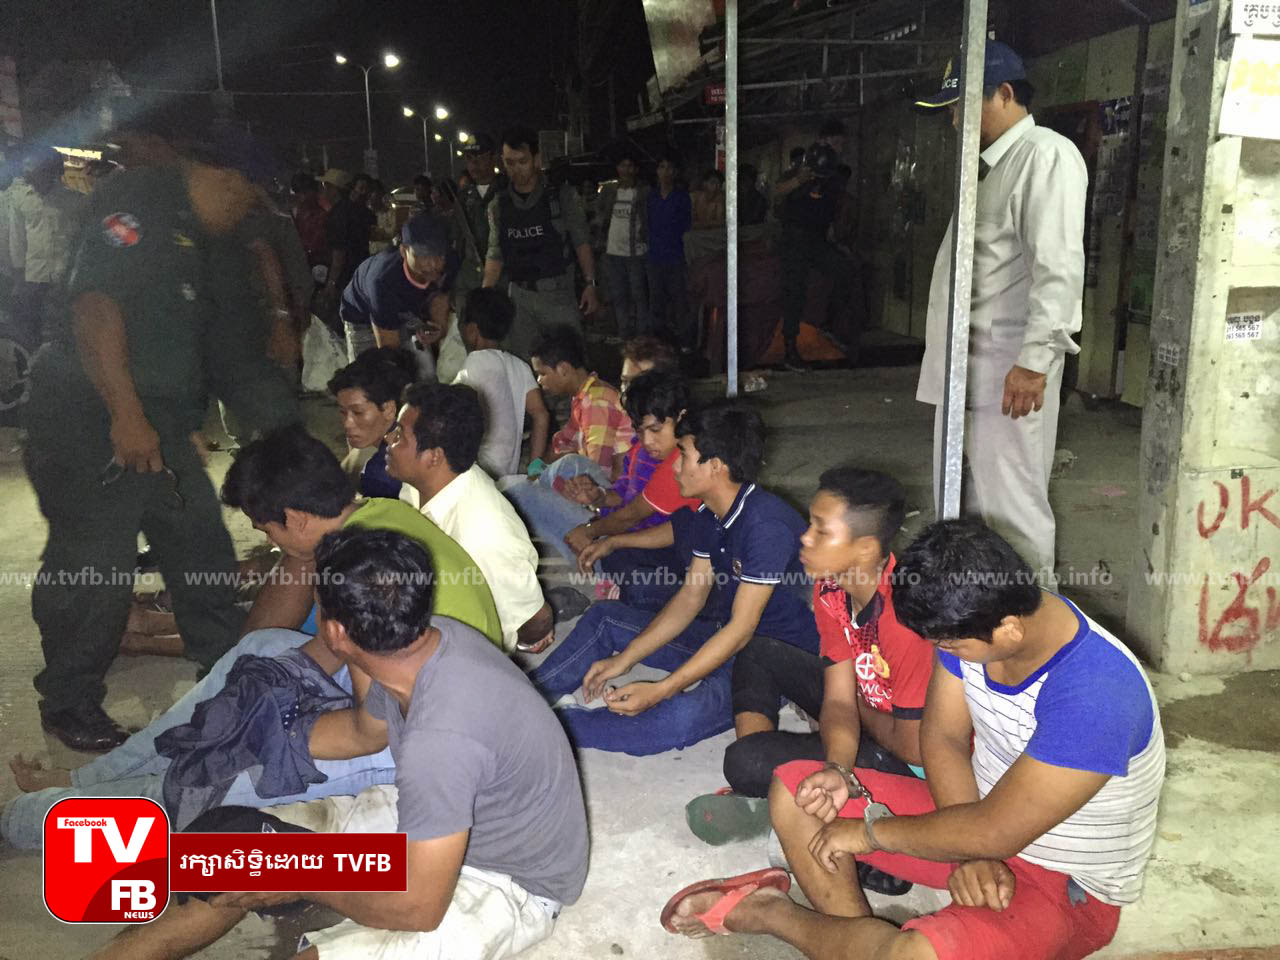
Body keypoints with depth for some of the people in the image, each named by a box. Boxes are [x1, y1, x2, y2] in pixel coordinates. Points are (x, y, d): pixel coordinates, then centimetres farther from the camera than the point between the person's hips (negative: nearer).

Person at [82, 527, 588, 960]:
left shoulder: (440, 737, -38)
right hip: (433, 821, 9)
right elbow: (365, 731, 12)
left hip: (505, 884, -8)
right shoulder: (426, 638, -12)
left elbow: (418, 908, -27)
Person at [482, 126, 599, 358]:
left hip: (557, 294, -3)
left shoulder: (562, 195, -3)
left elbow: (581, 242, 0)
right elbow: (495, 254, 12)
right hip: (518, 296, 3)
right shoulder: (499, 205, 7)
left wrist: (590, 284, -6)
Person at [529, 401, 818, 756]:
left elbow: (742, 628, -27)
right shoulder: (708, 516, 2)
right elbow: (691, 597, 8)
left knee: (682, 715, -37)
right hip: (722, 636, 10)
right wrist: (624, 660, 1)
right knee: (604, 617, 10)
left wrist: (659, 691, -28)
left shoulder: (767, 524, -27)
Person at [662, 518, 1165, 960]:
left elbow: (994, 832, -31)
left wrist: (872, 830, -18)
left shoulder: (1095, 692, -35)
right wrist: (970, 853, -19)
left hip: (1068, 889, -7)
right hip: (980, 811, 7)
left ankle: (767, 913, -8)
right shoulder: (972, 622, -13)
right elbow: (943, 739, -4)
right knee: (794, 787, -2)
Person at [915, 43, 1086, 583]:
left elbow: (1059, 265, -19)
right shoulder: (992, 164, 20)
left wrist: (1035, 359, -25)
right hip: (966, 365, 9)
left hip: (1009, 370, -9)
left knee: (1010, 508, -4)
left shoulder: (1046, 155, -9)